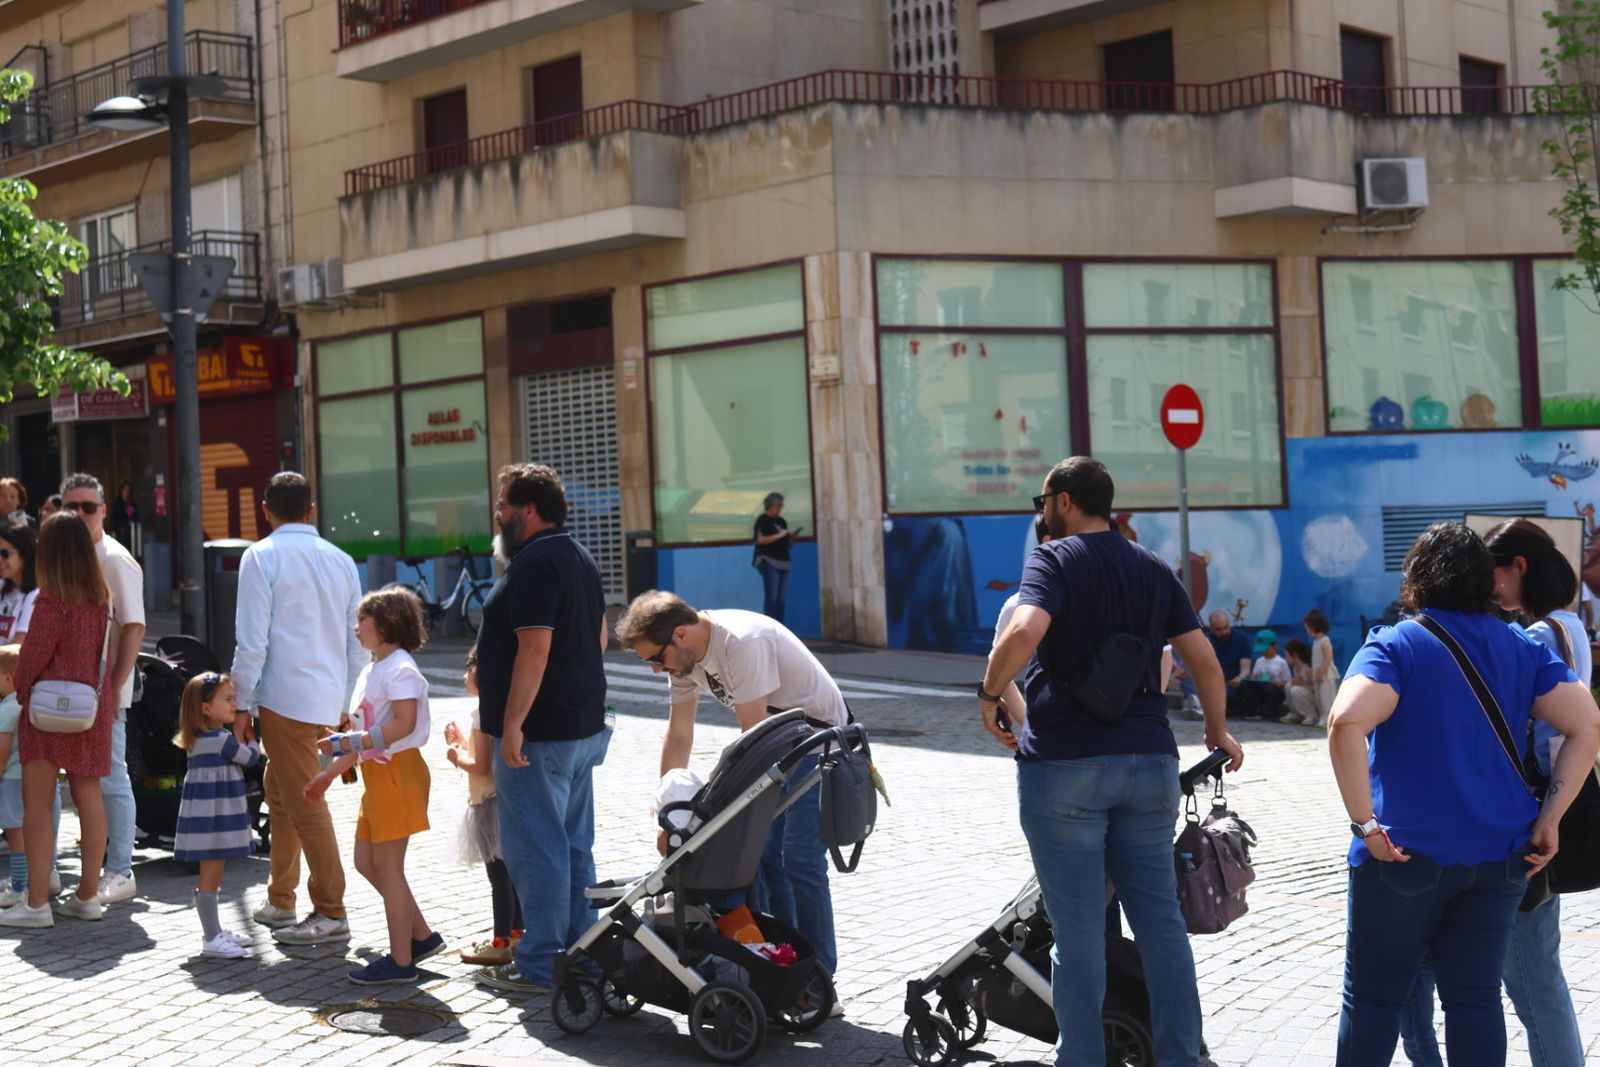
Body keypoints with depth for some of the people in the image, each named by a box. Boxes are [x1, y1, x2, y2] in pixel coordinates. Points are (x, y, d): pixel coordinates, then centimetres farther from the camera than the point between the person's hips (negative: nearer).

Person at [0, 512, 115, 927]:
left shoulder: (51, 598, -14)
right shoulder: (100, 596, 5)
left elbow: (34, 655, -9)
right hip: (93, 704, 6)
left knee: (37, 803, -1)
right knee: (88, 798, 10)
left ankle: (36, 903, -1)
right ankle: (88, 895, 16)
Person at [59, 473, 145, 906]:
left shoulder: (114, 561, -9)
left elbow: (134, 627, -14)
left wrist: (115, 686, -19)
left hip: (102, 691, -7)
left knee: (110, 780, -2)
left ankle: (119, 873, 5)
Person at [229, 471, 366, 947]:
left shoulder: (263, 556, -6)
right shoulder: (341, 561, 11)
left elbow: (253, 640, -10)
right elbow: (358, 643, 13)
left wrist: (242, 704, -3)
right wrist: (345, 704, 20)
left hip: (285, 697, -7)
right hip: (329, 700, 7)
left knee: (304, 802, -4)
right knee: (279, 792, 21)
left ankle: (331, 915, -2)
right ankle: (280, 900, 30)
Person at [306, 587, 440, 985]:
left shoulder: (399, 668, -13)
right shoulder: (371, 672, 17)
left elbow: (403, 724, -25)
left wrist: (349, 741, -27)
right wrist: (330, 772, 21)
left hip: (398, 772, -10)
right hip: (376, 774, 10)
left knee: (387, 866, -5)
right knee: (367, 862, 11)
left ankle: (400, 961, 2)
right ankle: (421, 936, 19)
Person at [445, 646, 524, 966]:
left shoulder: (484, 713, -18)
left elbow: (481, 766, -21)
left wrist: (457, 757, -5)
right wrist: (462, 741, 15)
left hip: (491, 803, -10)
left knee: (498, 874, -3)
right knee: (509, 871, 16)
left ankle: (501, 943, 3)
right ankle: (516, 933, 25)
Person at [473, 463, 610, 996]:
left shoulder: (534, 564, -17)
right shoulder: (580, 558, 15)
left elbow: (535, 647, -24)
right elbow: (599, 636, 23)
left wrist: (512, 724, -22)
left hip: (538, 733, -10)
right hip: (583, 726, 10)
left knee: (534, 848, -4)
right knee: (574, 846, 15)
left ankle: (539, 966, 1)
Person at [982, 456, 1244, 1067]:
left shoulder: (1053, 561, -5)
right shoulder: (1153, 569, 12)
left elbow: (1024, 633, -24)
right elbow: (1204, 660, 11)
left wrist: (989, 695, -9)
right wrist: (1218, 732, 24)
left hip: (1064, 764, -5)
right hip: (1150, 762, 5)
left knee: (1078, 930, 0)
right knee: (1161, 921, 10)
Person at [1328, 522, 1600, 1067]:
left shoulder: (1395, 645, -8)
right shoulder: (1523, 648, 6)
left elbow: (1345, 723, -25)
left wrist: (1364, 822, -19)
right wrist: (1549, 818, 1)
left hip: (1408, 853, -4)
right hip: (1499, 857, 4)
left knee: (1372, 998, 9)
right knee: (1476, 998, 10)